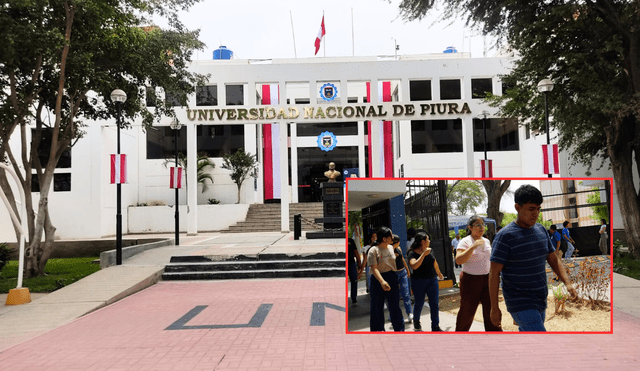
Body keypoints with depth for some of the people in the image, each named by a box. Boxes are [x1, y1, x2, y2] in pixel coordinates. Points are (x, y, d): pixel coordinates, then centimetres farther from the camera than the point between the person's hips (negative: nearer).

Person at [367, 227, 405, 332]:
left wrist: (395, 277, 21)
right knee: (377, 308, 4)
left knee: (395, 306, 5)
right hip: (378, 280, -5)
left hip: (392, 279, 5)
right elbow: (374, 268, -20)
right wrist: (382, 281, -33)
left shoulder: (391, 247, 7)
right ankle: (377, 329, 19)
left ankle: (399, 329, 17)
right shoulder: (373, 250, -12)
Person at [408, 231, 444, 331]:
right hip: (419, 282, -4)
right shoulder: (412, 253, -13)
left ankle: (435, 327, 7)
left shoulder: (429, 250, 5)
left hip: (432, 280, 5)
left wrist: (439, 273, 35)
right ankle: (416, 321, 36)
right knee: (419, 303, 9)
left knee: (434, 304, 0)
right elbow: (414, 266, -31)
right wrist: (424, 254, -32)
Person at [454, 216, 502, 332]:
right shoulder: (465, 242, -11)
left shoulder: (487, 241, 8)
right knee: (467, 311, 7)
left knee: (491, 310, 0)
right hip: (470, 281, -5)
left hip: (487, 279, 5)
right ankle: (460, 332, 28)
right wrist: (473, 246, -32)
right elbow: (458, 260, -25)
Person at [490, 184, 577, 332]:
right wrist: (494, 308, -14)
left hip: (540, 301, 7)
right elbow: (494, 273, -14)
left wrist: (567, 283, -4)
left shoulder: (541, 230, 7)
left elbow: (553, 260, 14)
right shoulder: (505, 236, -16)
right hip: (520, 305, -7)